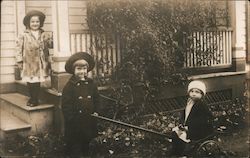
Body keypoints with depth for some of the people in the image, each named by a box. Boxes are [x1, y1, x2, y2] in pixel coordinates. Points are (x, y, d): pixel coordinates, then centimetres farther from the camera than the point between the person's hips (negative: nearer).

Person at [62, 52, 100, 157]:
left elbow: (96, 100, 13)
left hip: (89, 121, 5)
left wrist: (95, 111, 0)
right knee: (74, 147, 7)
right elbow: (65, 105, -11)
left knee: (86, 144, 20)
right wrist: (71, 118, -16)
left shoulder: (91, 84, 5)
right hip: (75, 123, -4)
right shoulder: (69, 86, -9)